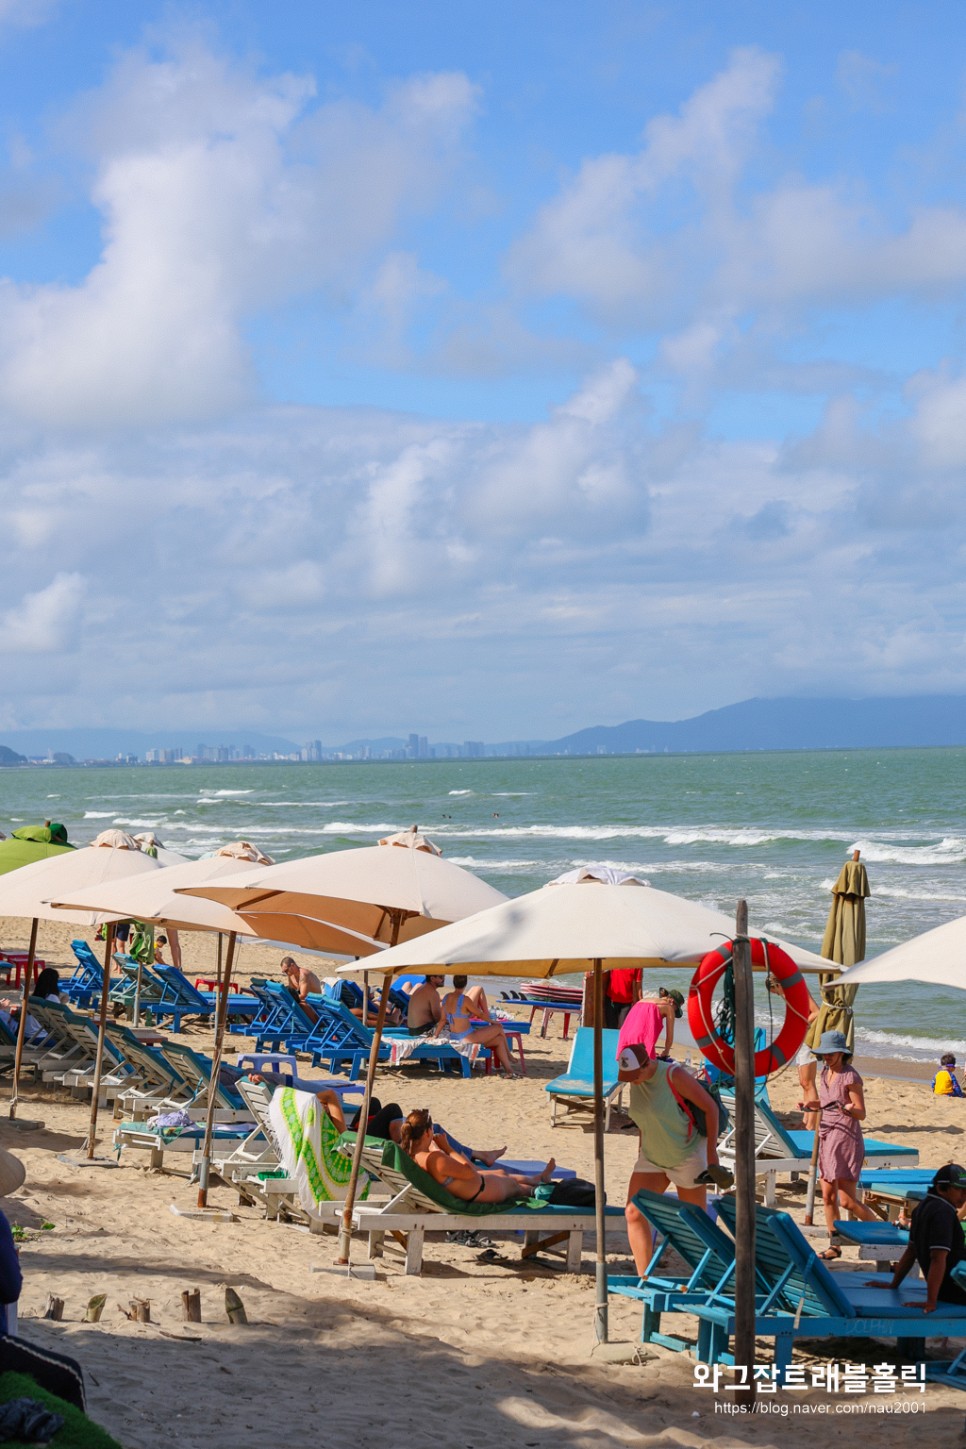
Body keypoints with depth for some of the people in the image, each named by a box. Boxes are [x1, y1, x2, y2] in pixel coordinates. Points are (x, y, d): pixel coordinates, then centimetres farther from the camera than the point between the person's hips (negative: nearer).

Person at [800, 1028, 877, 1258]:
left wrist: (847, 1109, -33)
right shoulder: (825, 1073, 10)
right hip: (827, 1137, 8)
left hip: (846, 1138, -8)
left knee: (847, 1200, -8)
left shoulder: (850, 1077, -13)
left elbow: (861, 1114, -13)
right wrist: (815, 1105, 7)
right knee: (828, 1197, 7)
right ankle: (835, 1245, 16)